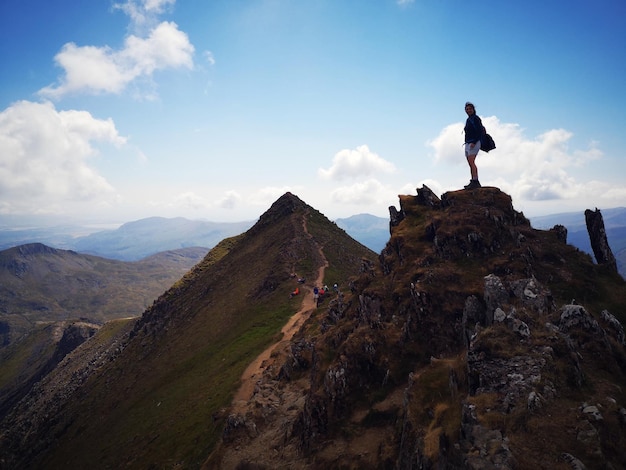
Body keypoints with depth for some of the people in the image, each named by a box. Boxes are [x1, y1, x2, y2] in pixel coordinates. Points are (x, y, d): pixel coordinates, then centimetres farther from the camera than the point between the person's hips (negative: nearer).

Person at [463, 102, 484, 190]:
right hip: (468, 144, 9)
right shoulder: (468, 120, 21)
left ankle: (475, 182, -24)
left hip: (474, 144, -9)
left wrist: (474, 142, -23)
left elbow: (480, 131, -15)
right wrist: (467, 143, 14)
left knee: (471, 162, -19)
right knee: (471, 163, 5)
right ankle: (475, 183, 7)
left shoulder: (476, 118, -5)